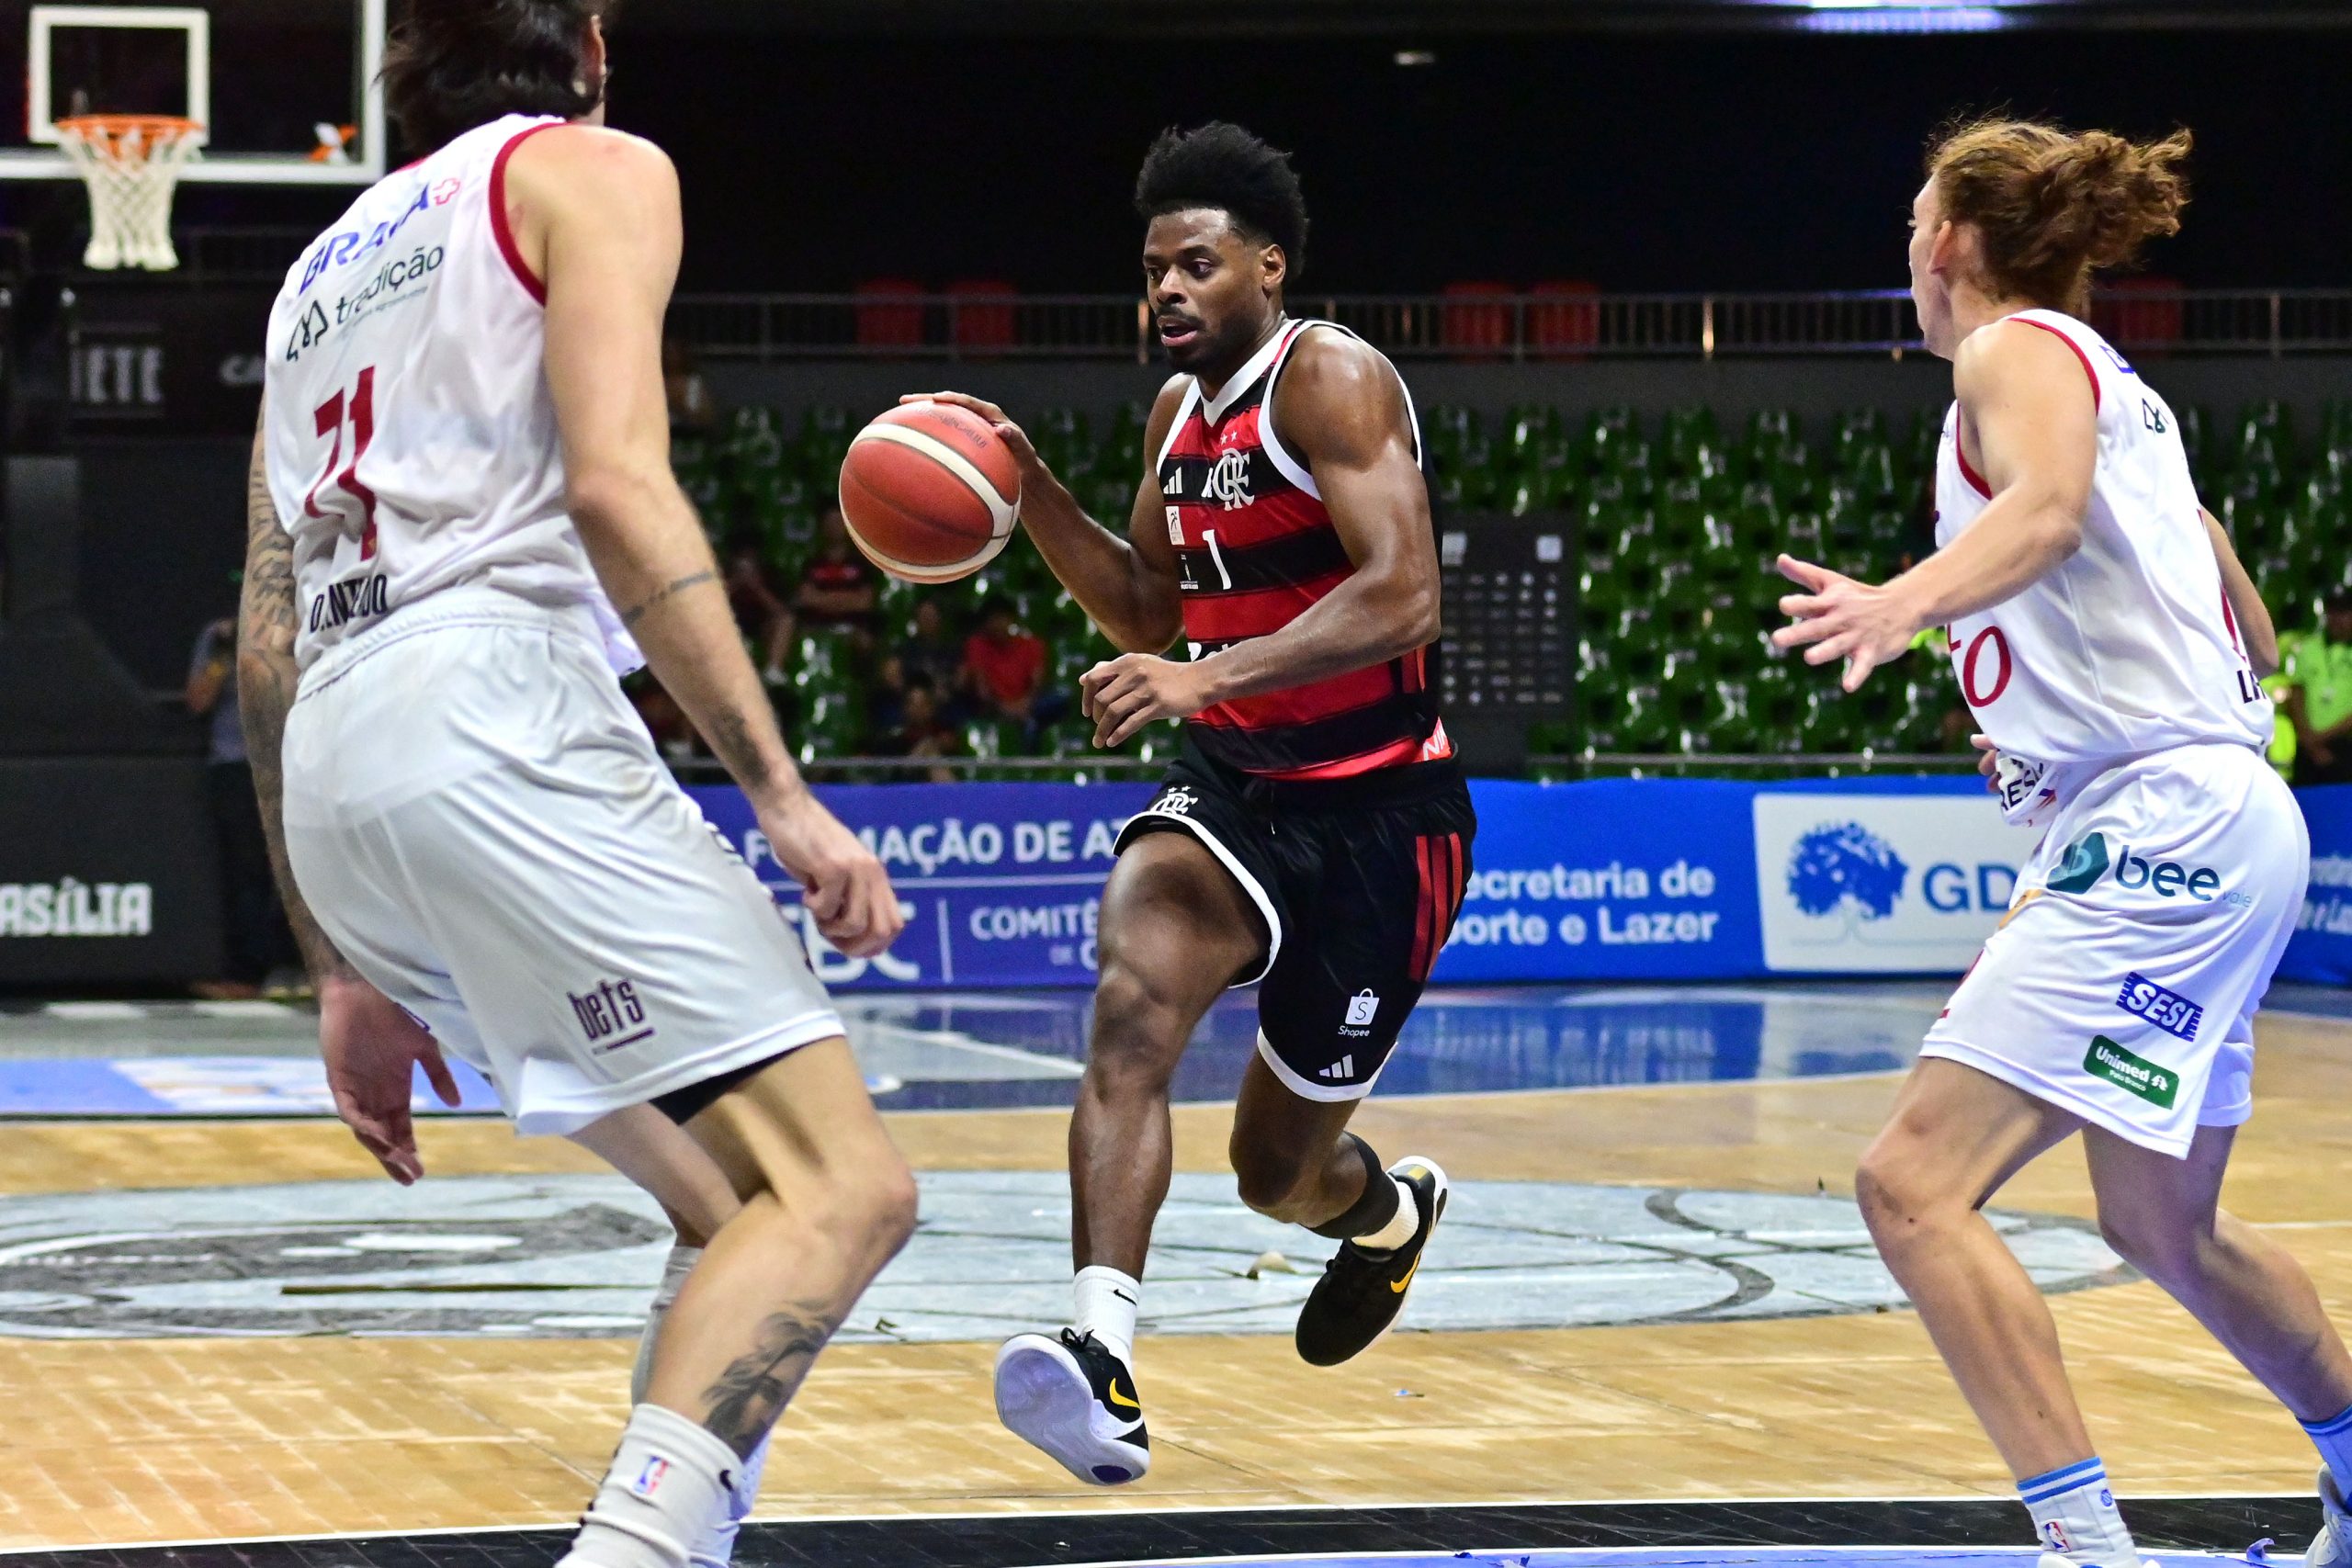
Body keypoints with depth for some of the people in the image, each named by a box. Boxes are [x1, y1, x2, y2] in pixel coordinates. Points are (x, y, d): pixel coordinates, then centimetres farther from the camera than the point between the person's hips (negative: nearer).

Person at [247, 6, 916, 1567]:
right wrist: (785, 796, -12)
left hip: (331, 778, 8)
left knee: (732, 1197, 18)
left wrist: (344, 971, 28)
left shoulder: (331, 262, 31)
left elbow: (268, 653, 26)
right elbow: (615, 487, -9)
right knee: (842, 1187, -14)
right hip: (493, 716, -8)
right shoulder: (591, 169, 9)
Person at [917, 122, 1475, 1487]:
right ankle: (1104, 1362, -39)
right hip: (1236, 787, 6)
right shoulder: (1184, 410, 9)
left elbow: (1404, 596, -28)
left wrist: (1205, 680, -37)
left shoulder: (1328, 379, -16)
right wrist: (1034, 491, 4)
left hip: (1377, 813, -6)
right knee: (1134, 1004, -27)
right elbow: (1149, 612, 21)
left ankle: (1391, 1212, 47)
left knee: (1281, 1167, 8)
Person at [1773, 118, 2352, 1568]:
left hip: (2166, 829, -10)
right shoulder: (2117, 384, 22)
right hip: (2194, 827, 10)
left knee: (1915, 1178, -18)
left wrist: (1910, 603, -46)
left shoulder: (2018, 349, -4)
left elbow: (2049, 505, -28)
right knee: (2164, 1223, 26)